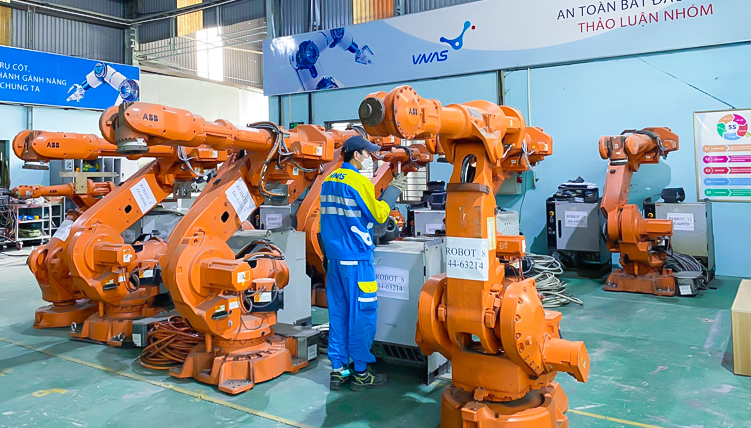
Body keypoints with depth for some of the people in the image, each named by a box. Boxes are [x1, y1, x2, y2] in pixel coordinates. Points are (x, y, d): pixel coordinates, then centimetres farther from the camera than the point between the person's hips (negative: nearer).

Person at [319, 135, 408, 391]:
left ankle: (338, 370, 17)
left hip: (334, 257, 8)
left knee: (338, 313, 11)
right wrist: (394, 189, 0)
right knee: (362, 314, 1)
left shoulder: (329, 181, 12)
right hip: (356, 258, -8)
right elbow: (378, 215, -8)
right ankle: (361, 373, 8)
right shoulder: (359, 182, -12)